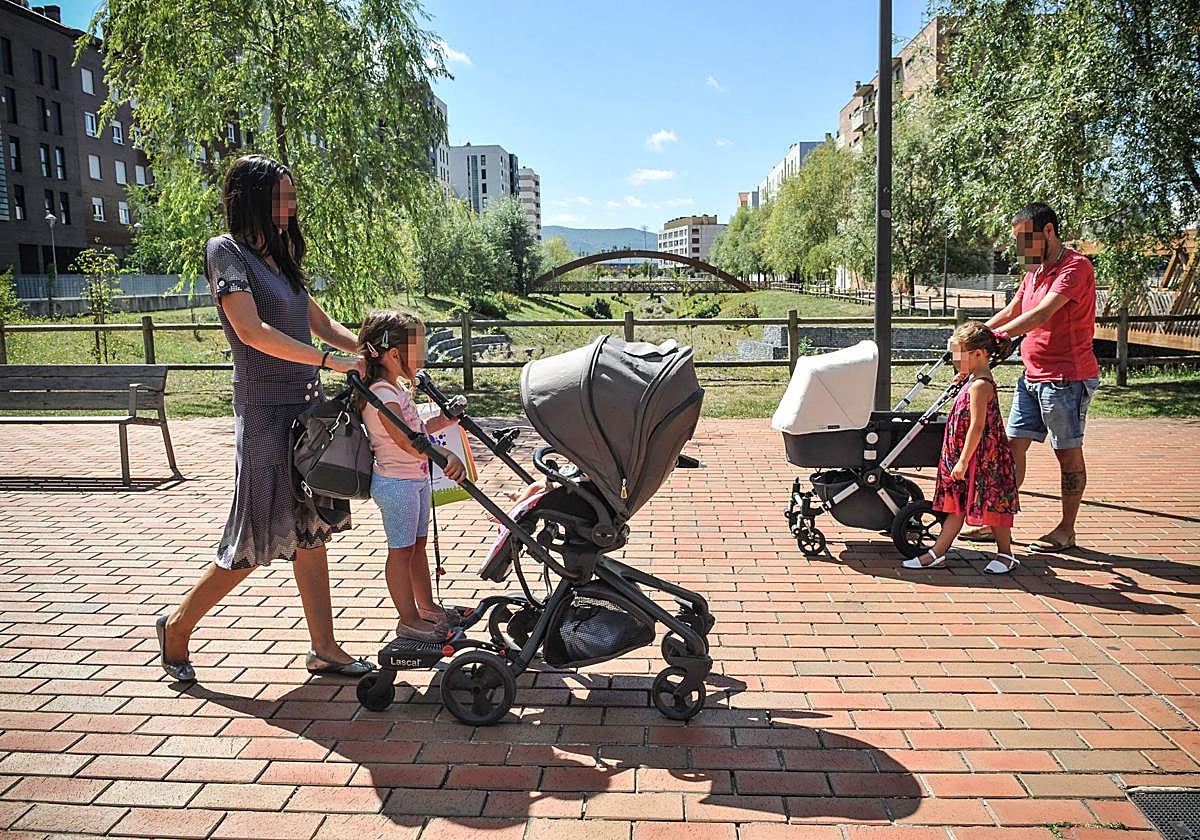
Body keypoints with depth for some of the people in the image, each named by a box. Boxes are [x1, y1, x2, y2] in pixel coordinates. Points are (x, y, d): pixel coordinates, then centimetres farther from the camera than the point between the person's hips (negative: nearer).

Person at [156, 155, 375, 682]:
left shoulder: (279, 258, 17)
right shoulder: (227, 251, -8)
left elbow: (324, 326, 17)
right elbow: (253, 332, -20)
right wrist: (333, 362, -23)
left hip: (307, 408, 8)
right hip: (266, 411, -8)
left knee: (309, 531, 9)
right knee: (258, 539, -1)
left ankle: (324, 649, 17)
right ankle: (176, 628, 21)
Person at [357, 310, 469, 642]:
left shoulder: (399, 388, 11)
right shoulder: (381, 393, -21)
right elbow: (405, 441, -33)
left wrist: (444, 421, 4)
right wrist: (446, 456, -44)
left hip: (416, 478, 10)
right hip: (396, 482, -10)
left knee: (418, 544, 19)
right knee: (401, 550, 1)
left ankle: (427, 607, 32)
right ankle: (409, 621, 12)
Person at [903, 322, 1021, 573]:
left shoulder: (980, 385, -18)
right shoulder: (974, 380, 12)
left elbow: (977, 427, -23)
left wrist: (963, 461, -22)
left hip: (982, 458, -10)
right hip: (966, 457, 10)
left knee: (991, 504, 4)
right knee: (956, 507, 11)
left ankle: (1006, 554, 18)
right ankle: (937, 553, 14)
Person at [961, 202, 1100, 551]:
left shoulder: (1076, 266, -14)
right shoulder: (1034, 272, 15)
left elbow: (1042, 314, -25)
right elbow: (1010, 312, 19)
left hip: (1066, 378, -8)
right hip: (1032, 377, 9)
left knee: (1068, 453, 3)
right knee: (1014, 445, 7)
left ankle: (1066, 529, 13)